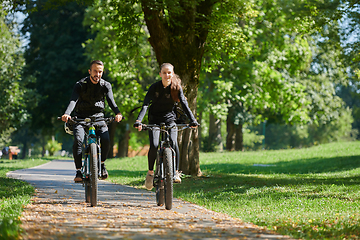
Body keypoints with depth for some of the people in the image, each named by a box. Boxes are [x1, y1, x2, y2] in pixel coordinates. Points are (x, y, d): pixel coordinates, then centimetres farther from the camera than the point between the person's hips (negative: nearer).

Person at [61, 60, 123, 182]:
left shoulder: (106, 85, -1)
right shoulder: (80, 85, -7)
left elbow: (111, 101, -16)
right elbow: (73, 100, -22)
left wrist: (118, 113, -39)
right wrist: (67, 114, -43)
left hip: (98, 117, 1)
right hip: (81, 118, -1)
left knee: (106, 139, -25)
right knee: (78, 140, -27)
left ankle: (102, 164, 2)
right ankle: (79, 171, -19)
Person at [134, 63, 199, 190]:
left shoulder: (176, 87, -7)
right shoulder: (154, 87, -12)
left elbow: (184, 104, -13)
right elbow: (145, 105, -20)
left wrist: (192, 120, -28)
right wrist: (138, 121, -35)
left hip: (170, 119, 1)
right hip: (155, 120, -1)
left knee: (173, 143, -23)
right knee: (154, 146, -19)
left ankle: (176, 172, -9)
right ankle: (150, 172, 2)